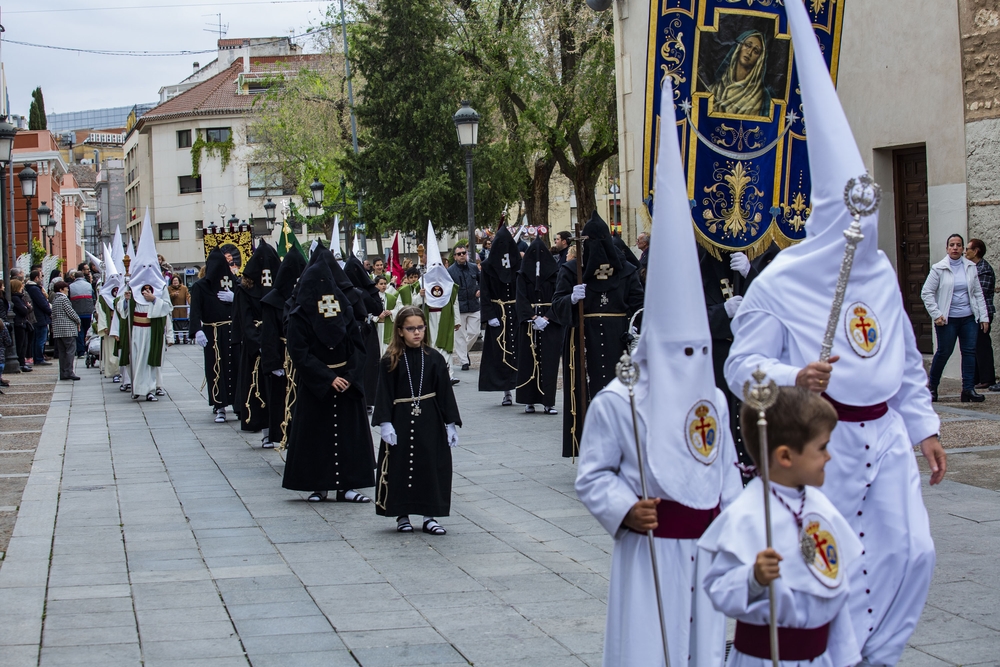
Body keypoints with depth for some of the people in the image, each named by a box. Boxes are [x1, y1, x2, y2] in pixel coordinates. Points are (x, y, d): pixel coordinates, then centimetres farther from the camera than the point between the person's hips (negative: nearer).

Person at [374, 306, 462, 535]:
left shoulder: (434, 359, 2)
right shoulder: (390, 361, -4)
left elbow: (445, 393, 4)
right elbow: (384, 394, -4)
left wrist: (450, 424, 2)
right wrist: (385, 423, -12)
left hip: (430, 421, 2)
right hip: (401, 420, -2)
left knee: (432, 467, 3)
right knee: (401, 468, 3)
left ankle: (429, 516, 14)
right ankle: (402, 515, 16)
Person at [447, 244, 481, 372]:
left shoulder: (474, 267, 7)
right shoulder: (450, 270, -5)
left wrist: (480, 290, 4)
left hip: (474, 306, 3)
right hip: (458, 307, -3)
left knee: (474, 332, 4)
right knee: (460, 335, 1)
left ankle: (464, 351, 30)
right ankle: (464, 361, 7)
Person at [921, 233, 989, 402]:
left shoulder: (971, 267, 6)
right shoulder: (939, 269, -4)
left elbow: (978, 293, 9)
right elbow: (926, 293, -3)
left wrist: (984, 317, 4)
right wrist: (936, 315, -11)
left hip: (969, 318, 3)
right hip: (948, 319, -3)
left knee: (970, 351, -2)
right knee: (944, 352, 0)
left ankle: (968, 389, -1)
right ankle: (932, 387, 17)